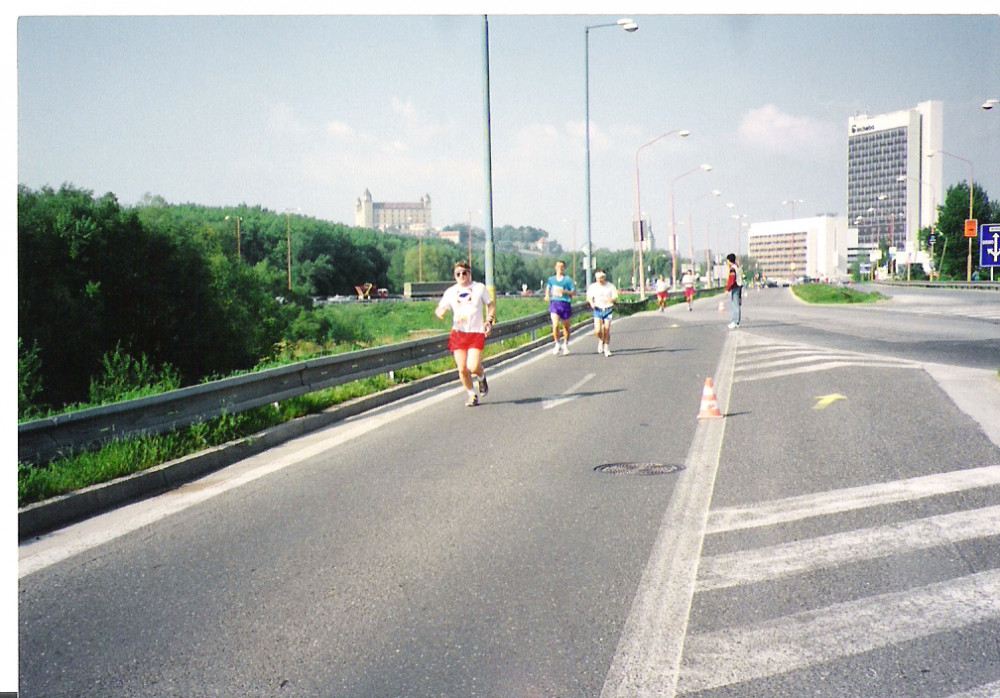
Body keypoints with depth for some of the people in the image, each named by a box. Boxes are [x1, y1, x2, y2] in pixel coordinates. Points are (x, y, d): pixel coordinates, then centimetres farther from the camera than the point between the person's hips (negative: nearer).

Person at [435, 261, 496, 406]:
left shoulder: (479, 288, 6)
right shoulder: (450, 292, 8)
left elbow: (491, 305, 14)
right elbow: (440, 309, 7)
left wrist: (489, 321, -3)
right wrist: (439, 313, -18)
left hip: (476, 333, -2)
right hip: (458, 333, 2)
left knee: (473, 367, -16)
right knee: (462, 369, -3)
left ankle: (481, 377, 20)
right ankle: (471, 394, 19)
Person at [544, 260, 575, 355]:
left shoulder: (568, 279, 1)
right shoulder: (551, 279, 11)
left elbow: (573, 292, -1)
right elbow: (548, 288, 23)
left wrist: (564, 291, -18)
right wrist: (547, 295, 1)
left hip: (565, 304, -1)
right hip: (554, 303, 1)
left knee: (566, 326, 10)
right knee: (555, 325, -16)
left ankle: (565, 344, 29)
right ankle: (557, 344, -2)